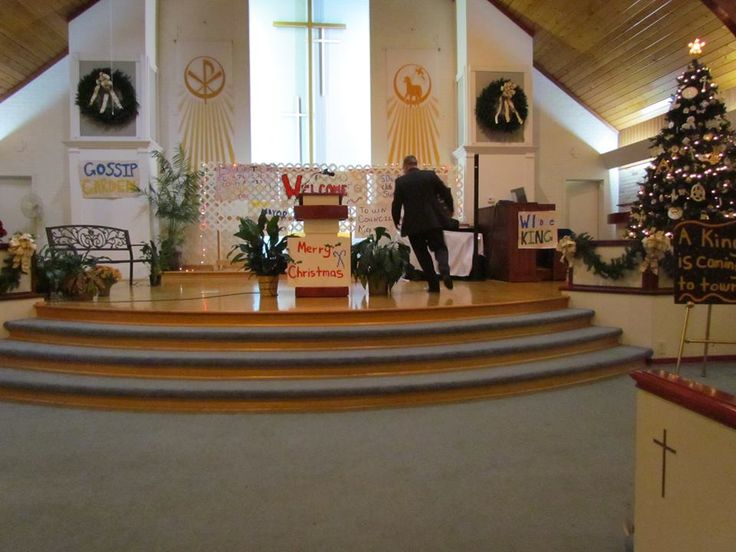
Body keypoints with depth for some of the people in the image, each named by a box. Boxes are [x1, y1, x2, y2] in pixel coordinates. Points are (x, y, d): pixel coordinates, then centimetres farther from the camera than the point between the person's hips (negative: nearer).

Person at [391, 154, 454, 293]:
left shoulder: (401, 181, -3)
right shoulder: (431, 175, 2)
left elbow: (396, 204, -1)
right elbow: (446, 193, 4)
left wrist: (396, 221, 16)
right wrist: (450, 210, 20)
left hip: (413, 224, -1)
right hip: (434, 221, 1)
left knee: (422, 254, 10)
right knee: (439, 247, 11)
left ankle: (434, 284, 7)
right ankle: (445, 272, -17)